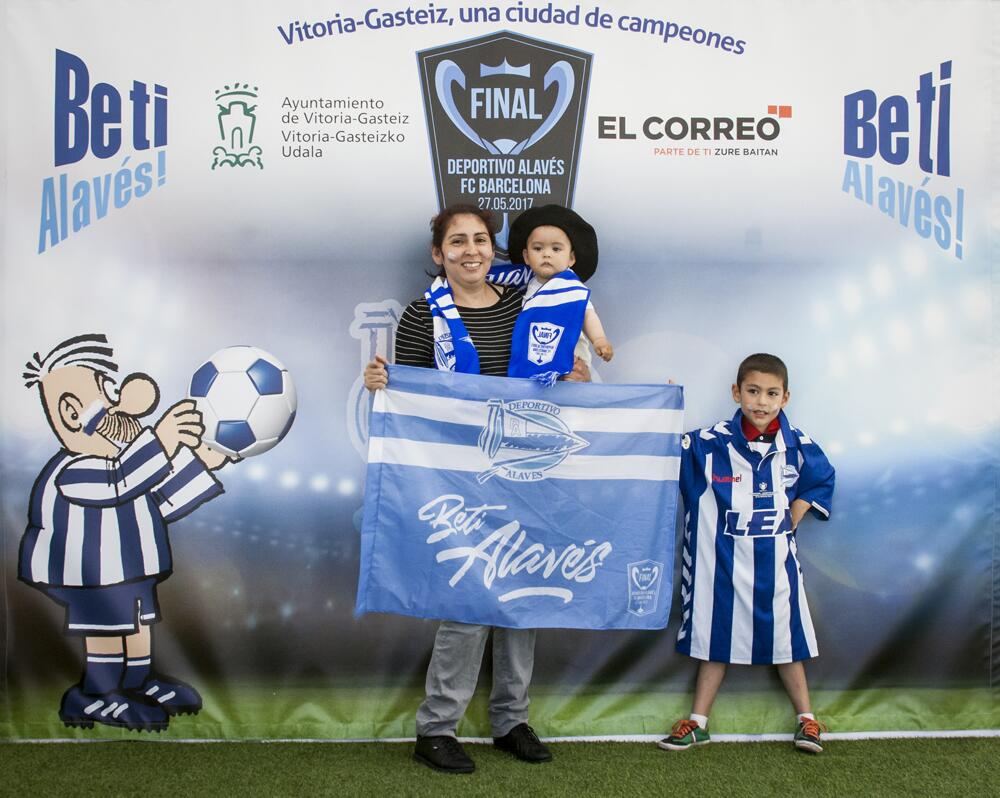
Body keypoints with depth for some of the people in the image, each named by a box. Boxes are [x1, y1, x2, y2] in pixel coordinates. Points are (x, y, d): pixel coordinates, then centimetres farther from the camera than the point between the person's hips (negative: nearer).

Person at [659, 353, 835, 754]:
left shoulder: (797, 445, -5)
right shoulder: (709, 442, -12)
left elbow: (820, 481, 12)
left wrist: (790, 522, 3)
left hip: (775, 562, 1)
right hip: (722, 562, -1)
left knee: (785, 636, 12)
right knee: (716, 637, 11)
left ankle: (806, 719, 29)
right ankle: (697, 723, 22)